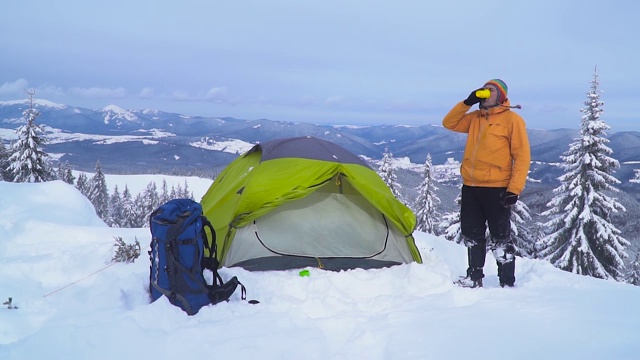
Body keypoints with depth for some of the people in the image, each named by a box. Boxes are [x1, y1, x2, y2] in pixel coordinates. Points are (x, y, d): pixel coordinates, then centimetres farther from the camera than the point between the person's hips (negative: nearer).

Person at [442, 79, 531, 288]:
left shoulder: (511, 119, -5)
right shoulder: (475, 118, 14)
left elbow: (522, 156, -8)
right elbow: (449, 123, 17)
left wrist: (514, 189, -16)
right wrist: (467, 103, 3)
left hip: (496, 188, -6)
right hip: (470, 187, 7)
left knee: (500, 238, -1)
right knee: (471, 234, 12)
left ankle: (507, 283, 7)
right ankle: (474, 278, 24)